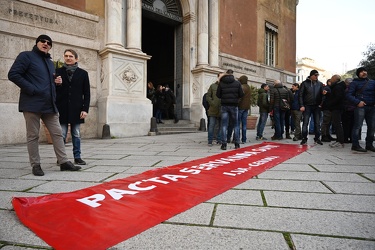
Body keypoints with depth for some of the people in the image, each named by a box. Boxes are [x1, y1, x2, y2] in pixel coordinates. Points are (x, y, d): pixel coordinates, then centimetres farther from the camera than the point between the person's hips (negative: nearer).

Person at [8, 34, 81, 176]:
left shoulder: (50, 62, 22)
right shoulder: (26, 56, 2)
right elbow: (13, 74, -9)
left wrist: (56, 82, 9)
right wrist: (31, 89, -17)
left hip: (49, 105, 7)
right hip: (32, 104, -6)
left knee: (57, 133, 3)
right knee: (33, 136, 0)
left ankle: (64, 162, 8)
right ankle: (35, 165, 10)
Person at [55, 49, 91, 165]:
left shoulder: (83, 73, 7)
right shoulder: (58, 72, 7)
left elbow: (87, 93, 4)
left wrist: (85, 109, -3)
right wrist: (56, 84, -13)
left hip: (76, 109, 0)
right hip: (62, 109, 0)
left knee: (76, 134, 6)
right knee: (62, 135, 3)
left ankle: (77, 157, 15)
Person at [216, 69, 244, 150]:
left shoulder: (221, 83, -1)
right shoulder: (237, 83, -1)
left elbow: (218, 95, -1)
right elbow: (241, 95, -1)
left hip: (224, 105, 0)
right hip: (234, 105, 0)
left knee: (224, 125, 2)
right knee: (236, 125, 11)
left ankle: (224, 144, -1)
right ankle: (237, 143, 14)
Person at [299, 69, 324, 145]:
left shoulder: (320, 84, 7)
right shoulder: (305, 83, -1)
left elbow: (322, 94, 9)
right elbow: (301, 95, -4)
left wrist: (321, 104, -8)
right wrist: (301, 105, -11)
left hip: (317, 106, 3)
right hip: (307, 106, -3)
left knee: (317, 123, 7)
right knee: (305, 123, -1)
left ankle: (317, 138, 17)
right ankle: (304, 138, 5)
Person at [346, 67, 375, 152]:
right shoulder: (355, 83, 3)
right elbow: (349, 95, -6)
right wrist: (357, 102, -18)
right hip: (360, 107, -5)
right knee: (357, 126, -7)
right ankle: (355, 145, -5)